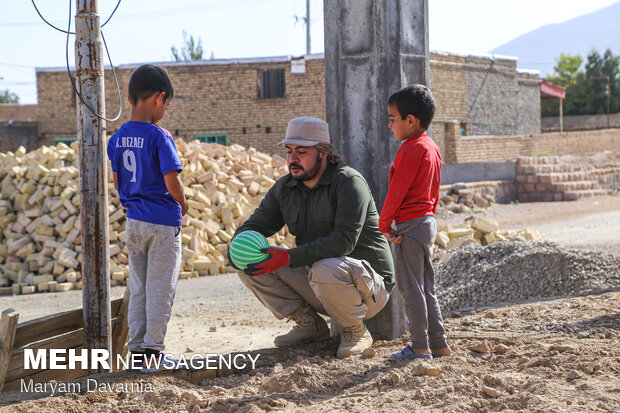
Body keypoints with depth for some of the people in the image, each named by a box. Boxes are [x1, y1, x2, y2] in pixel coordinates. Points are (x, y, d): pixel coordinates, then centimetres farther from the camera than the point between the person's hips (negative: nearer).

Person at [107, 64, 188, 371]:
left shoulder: (117, 139, 4)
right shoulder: (159, 137, -16)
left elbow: (118, 183, 11)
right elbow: (171, 181, -19)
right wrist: (183, 204, -1)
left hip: (133, 221, 6)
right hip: (163, 222, -6)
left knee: (138, 288, 13)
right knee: (160, 289, 2)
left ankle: (137, 351, 15)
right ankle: (152, 351, 3)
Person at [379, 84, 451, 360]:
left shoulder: (410, 150, -16)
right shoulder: (432, 148, 14)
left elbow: (396, 192, -16)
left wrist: (384, 224, -8)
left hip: (409, 225, -10)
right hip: (428, 222, 10)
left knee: (409, 286, -4)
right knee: (425, 288, 14)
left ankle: (420, 347, -2)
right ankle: (438, 344, 15)